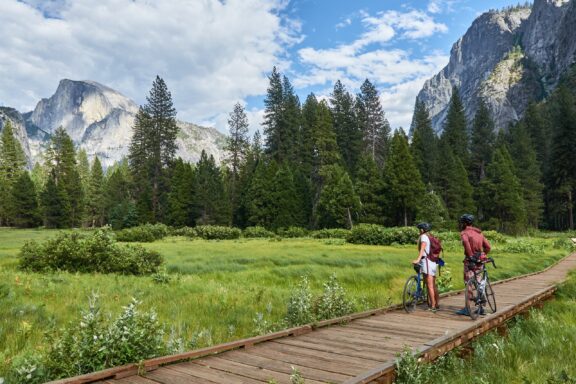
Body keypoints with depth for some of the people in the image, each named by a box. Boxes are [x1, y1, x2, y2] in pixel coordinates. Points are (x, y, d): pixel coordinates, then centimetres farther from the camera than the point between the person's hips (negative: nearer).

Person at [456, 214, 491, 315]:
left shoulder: (464, 232, -6)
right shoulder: (479, 232, 16)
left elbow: (465, 242, -28)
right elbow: (488, 246, 11)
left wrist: (470, 255, -24)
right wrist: (482, 256, 14)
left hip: (470, 260, -7)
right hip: (480, 261, 7)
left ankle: (467, 309, -3)